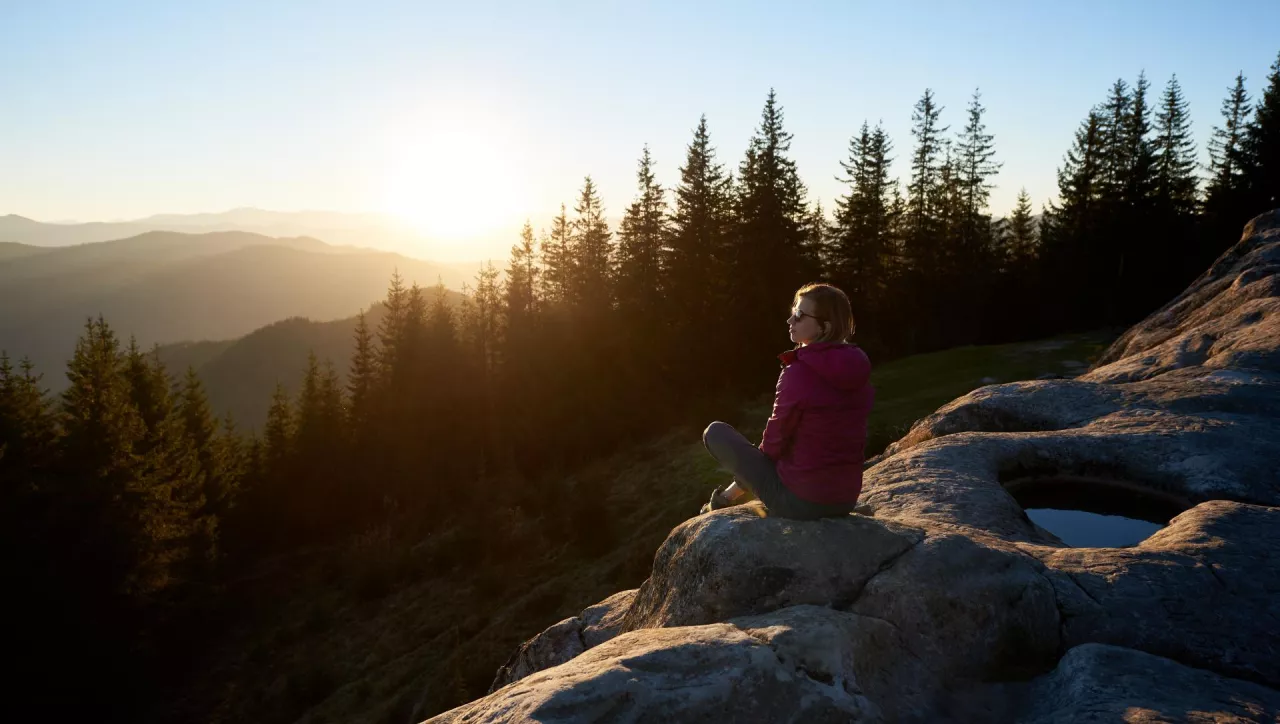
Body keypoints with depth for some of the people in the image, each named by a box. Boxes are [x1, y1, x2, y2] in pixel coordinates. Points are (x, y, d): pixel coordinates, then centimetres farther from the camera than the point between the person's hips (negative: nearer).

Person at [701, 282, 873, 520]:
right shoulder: (859, 370, -1)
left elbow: (775, 441, -11)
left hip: (799, 502, -7)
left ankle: (727, 497, 31)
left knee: (715, 433, 7)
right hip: (846, 500, 7)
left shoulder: (798, 373, -21)